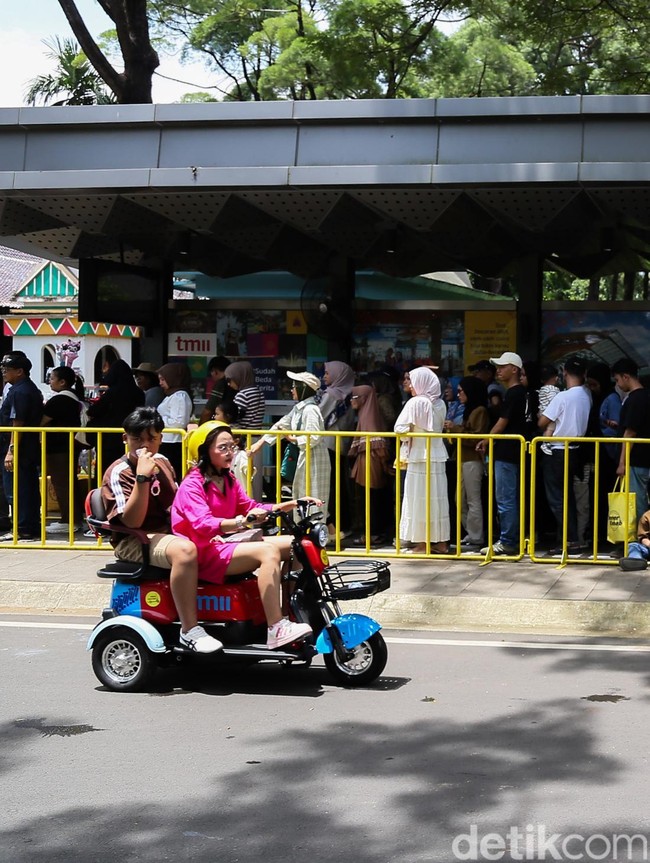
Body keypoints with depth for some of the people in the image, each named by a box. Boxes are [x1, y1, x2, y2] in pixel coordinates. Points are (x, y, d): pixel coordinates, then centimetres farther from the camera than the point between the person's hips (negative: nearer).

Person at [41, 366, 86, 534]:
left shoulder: (58, 400, -18)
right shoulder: (75, 397, 11)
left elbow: (43, 421, -18)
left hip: (58, 447, -10)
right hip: (72, 444, 10)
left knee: (61, 484, -4)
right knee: (70, 481, 15)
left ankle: (68, 521, -2)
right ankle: (77, 518, 20)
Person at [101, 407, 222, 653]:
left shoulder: (162, 461, 12)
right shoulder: (118, 473, -12)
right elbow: (132, 521, -25)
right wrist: (142, 477, -30)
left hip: (167, 532, 9)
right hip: (135, 541, -9)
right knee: (184, 550, -38)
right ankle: (189, 631, -34)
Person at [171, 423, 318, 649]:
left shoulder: (228, 480, 15)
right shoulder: (192, 485, -13)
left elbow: (250, 507, 13)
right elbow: (203, 524, -28)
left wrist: (291, 505, 0)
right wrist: (241, 522, -45)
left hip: (225, 543, 9)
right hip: (204, 554, -9)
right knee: (268, 551, -31)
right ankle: (276, 631, -38)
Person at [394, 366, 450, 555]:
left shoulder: (416, 402, -12)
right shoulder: (440, 404, 7)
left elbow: (400, 429, -15)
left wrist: (409, 433, 4)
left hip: (419, 456, -6)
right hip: (438, 456, 6)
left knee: (419, 498, 0)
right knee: (438, 497, 10)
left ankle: (422, 543, 1)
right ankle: (441, 541, 14)